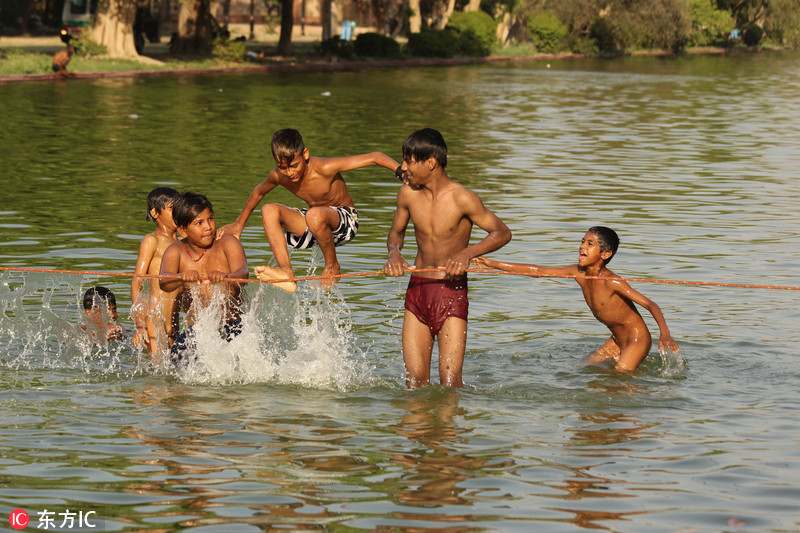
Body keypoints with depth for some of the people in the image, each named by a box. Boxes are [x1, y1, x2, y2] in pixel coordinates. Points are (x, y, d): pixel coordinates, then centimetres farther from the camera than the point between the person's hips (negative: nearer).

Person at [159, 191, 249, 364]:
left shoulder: (227, 243, -5)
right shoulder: (176, 252, -1)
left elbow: (242, 273, -24)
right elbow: (164, 283, -20)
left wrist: (226, 278, -49)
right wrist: (182, 278, -45)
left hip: (233, 326, -3)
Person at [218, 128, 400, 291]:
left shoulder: (324, 168, -27)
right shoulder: (279, 176, -11)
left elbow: (374, 157, -29)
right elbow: (257, 192, 14)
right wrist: (239, 224, 23)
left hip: (345, 221, -6)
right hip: (315, 225, 6)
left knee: (315, 215, -40)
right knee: (269, 211, -16)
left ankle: (332, 265, -14)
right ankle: (286, 272, -26)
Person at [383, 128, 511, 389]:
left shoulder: (462, 199, -14)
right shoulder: (408, 194, 0)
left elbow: (502, 233, -9)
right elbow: (396, 232, 18)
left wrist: (467, 253, -24)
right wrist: (394, 254, -5)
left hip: (452, 290, -4)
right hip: (417, 288, 4)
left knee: (449, 381, -9)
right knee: (414, 380, 1)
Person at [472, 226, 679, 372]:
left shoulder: (611, 282, -26)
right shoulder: (578, 273, -5)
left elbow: (650, 305, -28)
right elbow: (538, 271, -2)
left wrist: (665, 334, -45)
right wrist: (493, 264, -4)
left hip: (638, 339, -8)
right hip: (617, 340, 9)